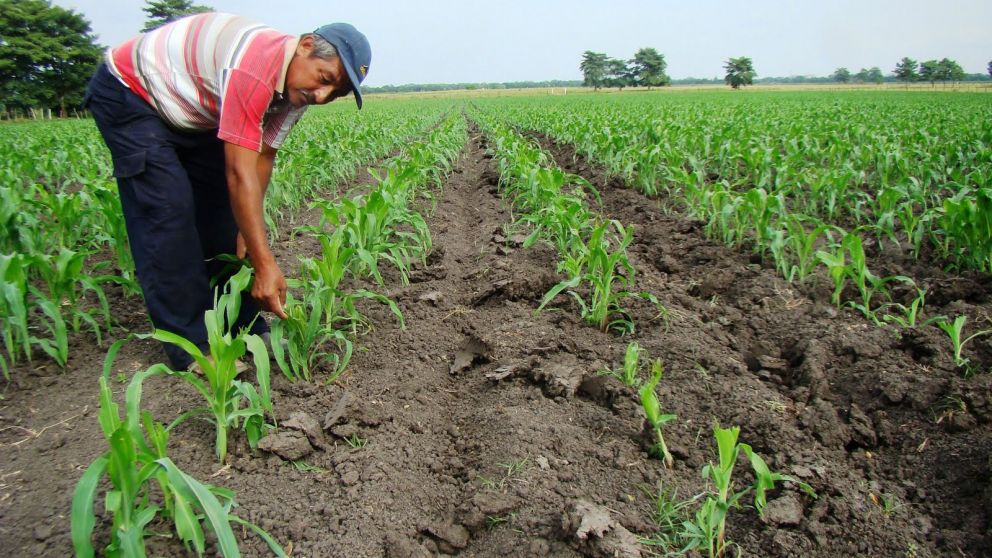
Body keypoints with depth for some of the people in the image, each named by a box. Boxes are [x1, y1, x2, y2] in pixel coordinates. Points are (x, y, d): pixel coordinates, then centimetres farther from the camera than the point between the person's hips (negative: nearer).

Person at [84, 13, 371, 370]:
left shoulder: (296, 85, -10)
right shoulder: (255, 68, -38)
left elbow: (262, 158, -9)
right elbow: (240, 174, -40)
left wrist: (248, 230, -15)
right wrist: (265, 265, -40)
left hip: (189, 114, 8)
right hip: (128, 94, -8)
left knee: (223, 205, 2)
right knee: (168, 210, -17)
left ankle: (244, 329, 9)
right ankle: (192, 347, -10)